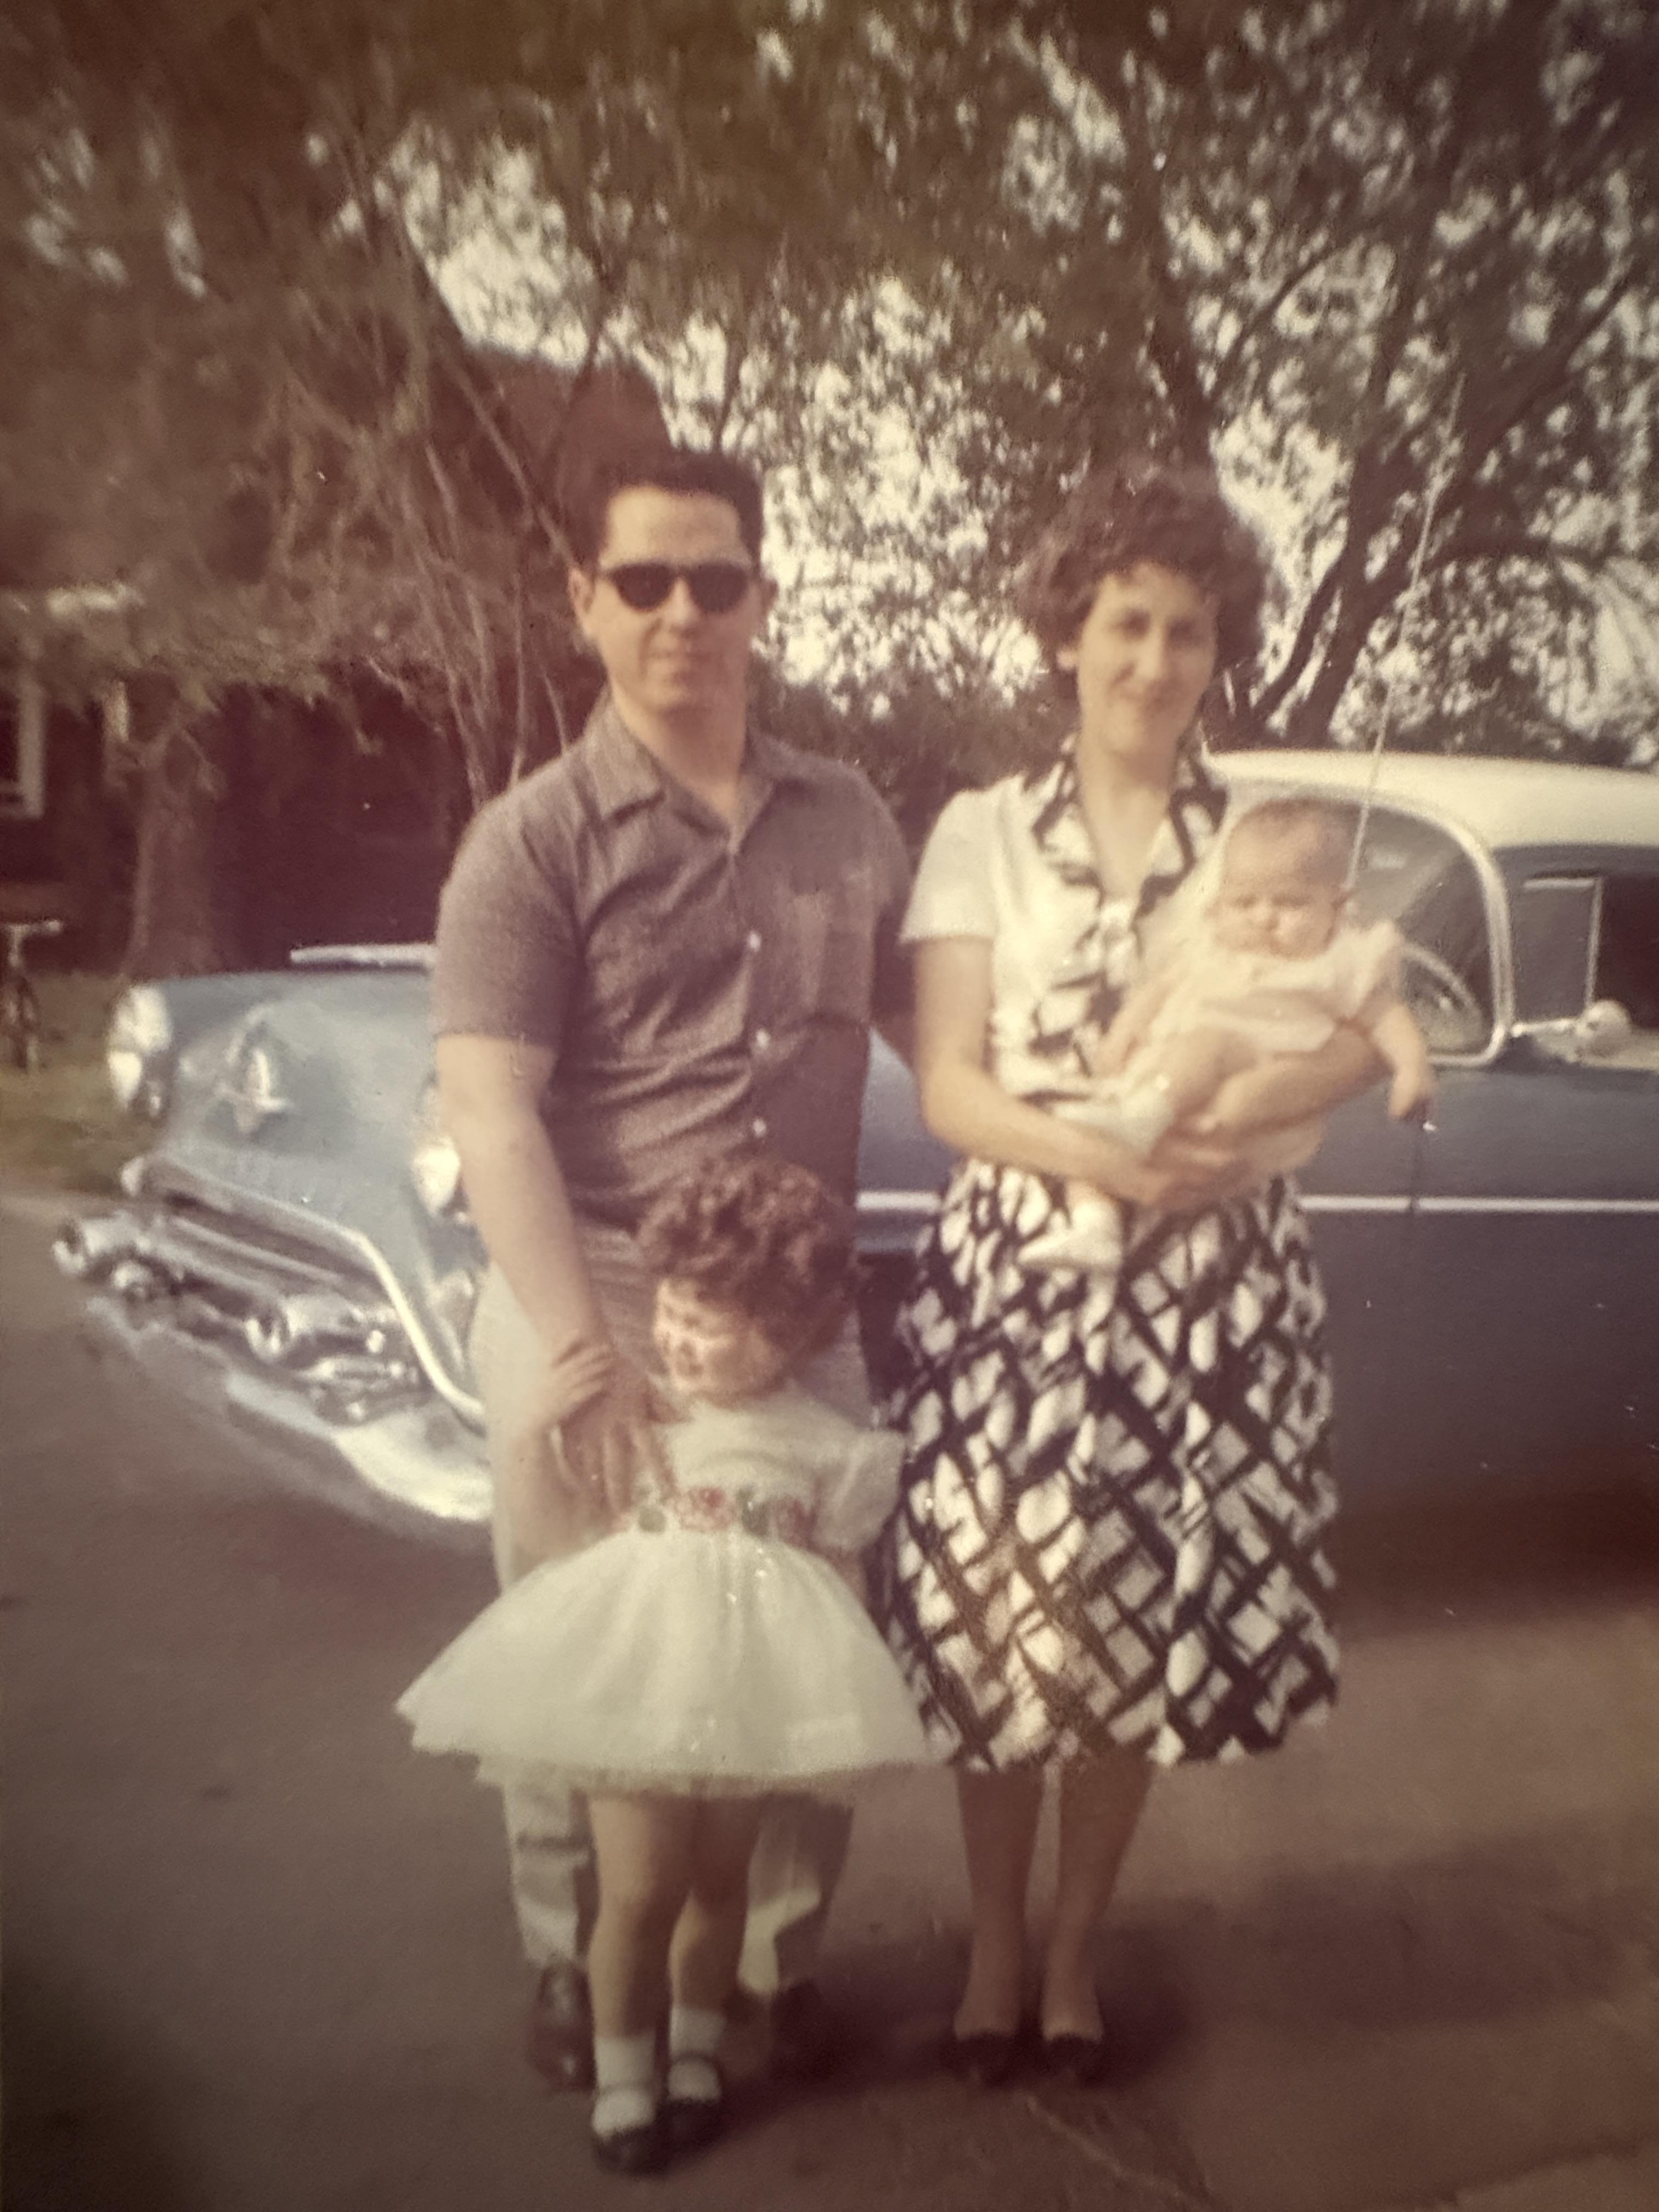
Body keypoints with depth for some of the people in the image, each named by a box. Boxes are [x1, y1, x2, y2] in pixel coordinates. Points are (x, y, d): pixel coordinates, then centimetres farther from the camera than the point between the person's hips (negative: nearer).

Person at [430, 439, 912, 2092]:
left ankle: (783, 1959, 35)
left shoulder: (848, 824, 8)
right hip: (588, 1297, -3)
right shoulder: (535, 838, -5)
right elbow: (489, 1114, -13)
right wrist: (583, 1353, -21)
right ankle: (574, 1972, 33)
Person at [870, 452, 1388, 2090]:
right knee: (997, 1615, 4)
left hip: (1206, 1285, 1)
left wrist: (1228, 1124, -22)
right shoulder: (982, 832, 3)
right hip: (1015, 1266, -1)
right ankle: (993, 1941, 29)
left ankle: (1074, 1946, 31)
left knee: (1143, 1625, 8)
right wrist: (1101, 1157, -22)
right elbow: (948, 1085, -4)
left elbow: (1370, 1032, -3)